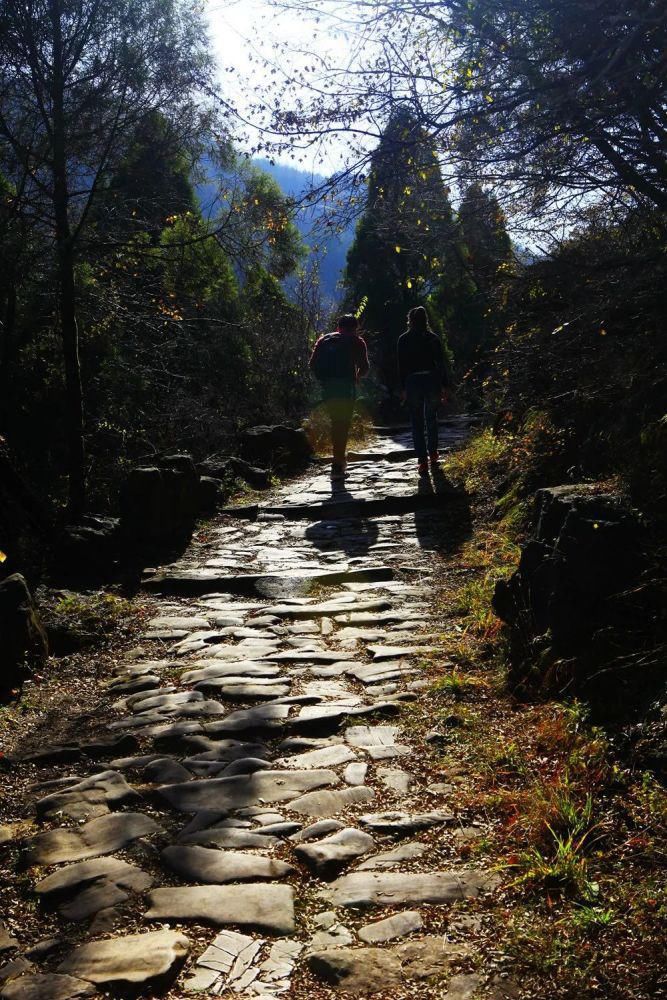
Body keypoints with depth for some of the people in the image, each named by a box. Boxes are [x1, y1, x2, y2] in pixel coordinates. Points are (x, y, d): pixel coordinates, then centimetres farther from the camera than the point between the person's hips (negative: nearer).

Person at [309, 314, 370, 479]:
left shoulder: (325, 339, 20)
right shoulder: (356, 342, 11)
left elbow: (313, 363, 9)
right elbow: (364, 367, 2)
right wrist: (357, 377, 21)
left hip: (327, 387, 4)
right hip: (346, 386, -4)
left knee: (336, 421, 19)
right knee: (343, 423, 0)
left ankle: (340, 458, 26)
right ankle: (337, 466, -5)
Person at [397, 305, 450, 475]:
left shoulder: (404, 339, 0)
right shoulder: (434, 338, 4)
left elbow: (401, 366, 0)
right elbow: (442, 363, 2)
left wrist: (402, 389, 5)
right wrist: (444, 386, 6)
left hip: (413, 383, -2)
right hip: (432, 381, 2)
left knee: (417, 423, 3)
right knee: (431, 419, 18)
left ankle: (422, 461, -3)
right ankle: (433, 455, 24)